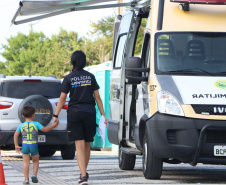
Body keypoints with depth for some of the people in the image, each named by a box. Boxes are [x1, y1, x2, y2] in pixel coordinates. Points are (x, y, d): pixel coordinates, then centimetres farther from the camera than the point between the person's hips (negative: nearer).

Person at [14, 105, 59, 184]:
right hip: (34, 145, -1)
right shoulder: (36, 124, -3)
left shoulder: (21, 125, 2)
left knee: (26, 163, 2)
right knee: (35, 161, 19)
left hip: (25, 145, 1)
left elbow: (16, 135, -1)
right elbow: (45, 129, -3)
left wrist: (16, 145, 4)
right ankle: (34, 174, 2)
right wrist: (53, 126, 9)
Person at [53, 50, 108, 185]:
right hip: (89, 113, 2)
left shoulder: (69, 78, -2)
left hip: (74, 113, -2)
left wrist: (56, 115, 0)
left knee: (80, 146, -6)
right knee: (87, 145, 15)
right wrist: (103, 115, 5)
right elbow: (97, 97, 3)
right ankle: (84, 173, 29)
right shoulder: (90, 77, 4)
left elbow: (62, 99, -4)